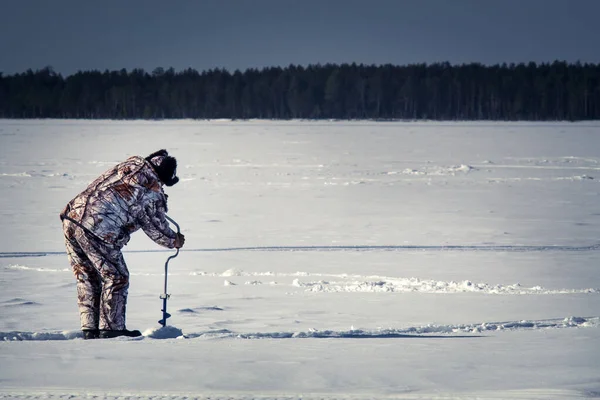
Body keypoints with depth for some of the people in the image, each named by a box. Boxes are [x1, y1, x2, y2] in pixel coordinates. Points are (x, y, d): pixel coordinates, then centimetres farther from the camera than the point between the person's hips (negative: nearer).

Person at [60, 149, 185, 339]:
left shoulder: (130, 164, 18)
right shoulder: (153, 192, -2)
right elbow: (157, 229, 10)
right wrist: (174, 240, 31)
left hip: (71, 217, 8)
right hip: (98, 231, -8)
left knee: (87, 277, 19)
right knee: (116, 278, 8)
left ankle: (90, 329, 25)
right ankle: (111, 329, 12)